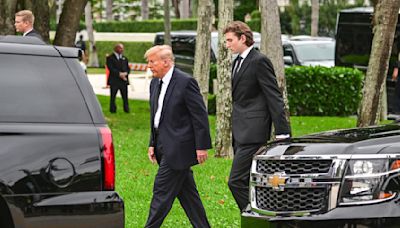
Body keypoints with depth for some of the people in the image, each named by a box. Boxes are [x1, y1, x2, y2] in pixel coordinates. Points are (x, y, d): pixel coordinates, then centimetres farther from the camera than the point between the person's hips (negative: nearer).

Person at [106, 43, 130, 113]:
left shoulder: (124, 58, 19)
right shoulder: (110, 58, 2)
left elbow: (128, 68, 13)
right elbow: (111, 68, -9)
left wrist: (125, 73, -9)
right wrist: (119, 74, -19)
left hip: (124, 80, 4)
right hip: (114, 81, -4)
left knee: (125, 97, 0)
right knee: (113, 97, -1)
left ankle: (126, 110, 3)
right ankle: (112, 110, 6)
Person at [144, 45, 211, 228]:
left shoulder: (185, 82, -13)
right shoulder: (155, 83, 11)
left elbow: (200, 115, -13)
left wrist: (201, 146, -14)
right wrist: (153, 144, 15)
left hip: (178, 147, -8)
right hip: (165, 147, 8)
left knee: (162, 191, -7)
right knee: (186, 192, 12)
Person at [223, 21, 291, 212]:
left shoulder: (259, 61, -11)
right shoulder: (238, 62, 17)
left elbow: (274, 98, -15)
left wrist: (282, 133, -19)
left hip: (252, 133, -10)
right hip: (240, 132, 10)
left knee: (237, 181, -14)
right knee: (246, 183, 11)